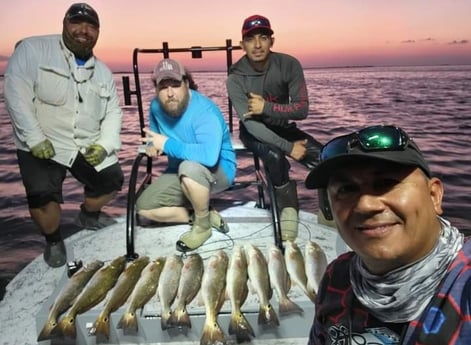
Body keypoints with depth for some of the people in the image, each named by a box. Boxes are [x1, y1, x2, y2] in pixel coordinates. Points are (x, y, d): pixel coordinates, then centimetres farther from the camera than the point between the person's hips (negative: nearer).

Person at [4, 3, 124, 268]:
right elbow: (16, 91, -14)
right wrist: (35, 138, -20)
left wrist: (104, 144, -8)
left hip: (87, 146, 5)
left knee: (113, 180, 3)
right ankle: (54, 241, 12)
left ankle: (88, 215, 35)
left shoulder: (103, 72, 9)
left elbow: (113, 112, 9)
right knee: (42, 196, -21)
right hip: (41, 145, -5)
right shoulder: (33, 49, -6)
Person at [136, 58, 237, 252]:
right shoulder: (156, 107, -5)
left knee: (190, 167, -40)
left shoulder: (204, 111, -28)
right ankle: (204, 215, 0)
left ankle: (203, 225, -15)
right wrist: (153, 144, -4)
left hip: (219, 171, -7)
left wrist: (167, 144, -33)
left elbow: (209, 155, -44)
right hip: (180, 174, 7)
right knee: (144, 207, -6)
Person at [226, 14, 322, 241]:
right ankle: (288, 207, -9)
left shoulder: (289, 65, -16)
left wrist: (267, 107, -30)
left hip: (282, 127, 3)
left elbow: (302, 109, -17)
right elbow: (250, 123, -28)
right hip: (253, 132, -2)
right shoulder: (236, 78, -21)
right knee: (275, 155, -35)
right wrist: (288, 147, -32)